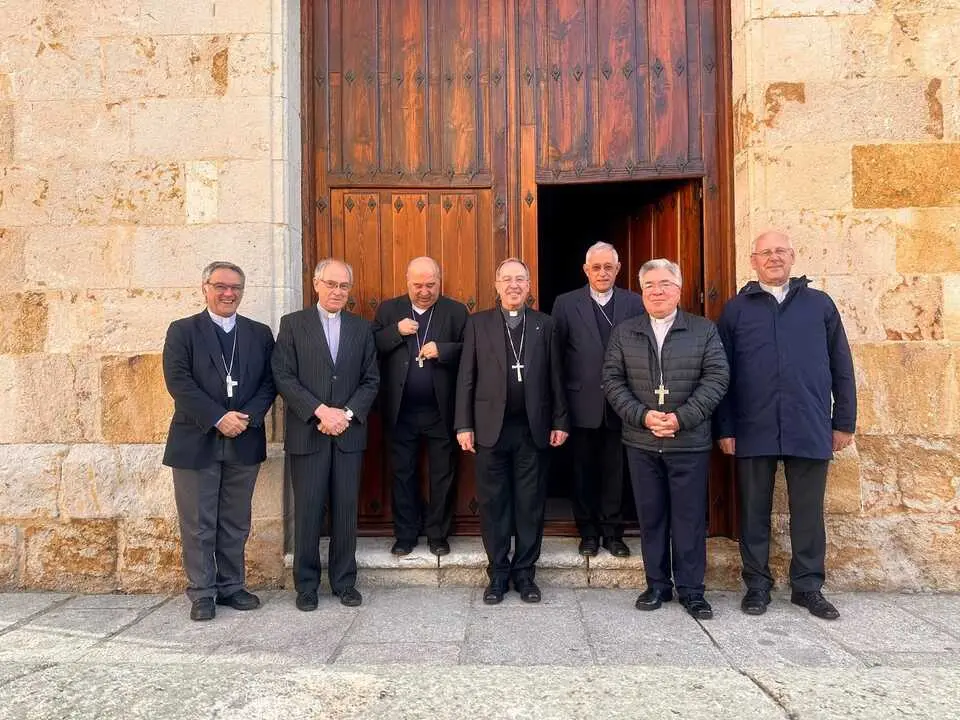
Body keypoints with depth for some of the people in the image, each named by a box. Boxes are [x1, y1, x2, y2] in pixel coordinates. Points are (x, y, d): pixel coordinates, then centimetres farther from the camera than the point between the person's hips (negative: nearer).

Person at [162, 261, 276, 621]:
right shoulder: (182, 331, 2)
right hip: (196, 442, -2)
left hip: (244, 442, 3)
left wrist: (247, 417, -12)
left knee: (236, 523, 12)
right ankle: (202, 593, 19)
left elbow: (269, 382, 4)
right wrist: (219, 418, -17)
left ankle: (231, 586, 25)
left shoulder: (260, 334, 10)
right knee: (198, 524, 6)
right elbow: (179, 382, -9)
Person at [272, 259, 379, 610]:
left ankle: (344, 581, 20)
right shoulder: (293, 324, 4)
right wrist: (321, 411, -14)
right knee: (307, 512, 4)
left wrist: (347, 413, -8)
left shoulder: (361, 327, 11)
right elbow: (284, 377, -5)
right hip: (307, 433, -2)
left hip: (348, 432, 2)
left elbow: (371, 380, 7)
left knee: (346, 511, 6)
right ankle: (306, 584, 18)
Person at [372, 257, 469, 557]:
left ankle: (438, 534, 25)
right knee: (403, 474, 11)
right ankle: (405, 535, 25)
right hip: (400, 411, 1)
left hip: (441, 411, -1)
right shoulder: (388, 310, 5)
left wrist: (442, 350, -20)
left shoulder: (456, 311, 1)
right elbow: (371, 348, -1)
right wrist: (396, 331, -14)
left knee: (443, 475, 9)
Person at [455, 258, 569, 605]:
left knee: (530, 504, 7)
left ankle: (525, 572, 21)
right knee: (493, 504, 6)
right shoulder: (478, 323, 5)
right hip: (491, 428, 0)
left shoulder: (544, 325, 8)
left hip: (533, 429, 1)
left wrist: (560, 421, 2)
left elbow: (555, 377, 7)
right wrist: (464, 424, -3)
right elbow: (466, 378, 3)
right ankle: (498, 573, 20)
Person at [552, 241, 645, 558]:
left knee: (615, 470, 9)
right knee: (584, 470, 10)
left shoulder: (635, 303, 2)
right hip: (583, 403, 0)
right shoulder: (566, 304, 0)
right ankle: (588, 532, 24)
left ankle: (612, 532, 23)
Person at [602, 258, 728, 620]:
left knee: (690, 518, 4)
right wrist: (642, 416, -11)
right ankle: (657, 584, 23)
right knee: (650, 516, 9)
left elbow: (716, 377, -4)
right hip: (641, 443, 2)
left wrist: (681, 417, -15)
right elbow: (612, 380, 2)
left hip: (690, 442, -1)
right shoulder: (624, 333, 8)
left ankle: (691, 589, 18)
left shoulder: (704, 330, 4)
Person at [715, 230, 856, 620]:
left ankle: (808, 585, 25)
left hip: (810, 430, 1)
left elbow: (841, 367, 10)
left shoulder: (820, 304, 8)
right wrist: (725, 428, -1)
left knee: (808, 513, 10)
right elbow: (722, 375, 3)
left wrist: (844, 422, 6)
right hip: (753, 431, 0)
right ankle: (757, 584, 23)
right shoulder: (736, 309, 6)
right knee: (755, 512, 9)